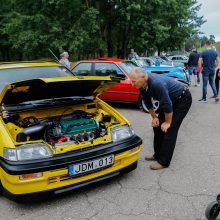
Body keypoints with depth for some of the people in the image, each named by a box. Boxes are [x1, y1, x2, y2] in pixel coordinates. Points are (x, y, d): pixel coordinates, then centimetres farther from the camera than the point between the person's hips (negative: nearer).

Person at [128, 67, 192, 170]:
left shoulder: (157, 83, -38)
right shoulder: (142, 85, -12)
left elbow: (167, 104, -31)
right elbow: (147, 102, 4)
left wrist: (168, 122, -19)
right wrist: (154, 117, 5)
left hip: (183, 99, -9)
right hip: (169, 99, 9)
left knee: (169, 130, -10)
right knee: (157, 126, 9)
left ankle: (163, 162, -1)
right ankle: (158, 155, 23)